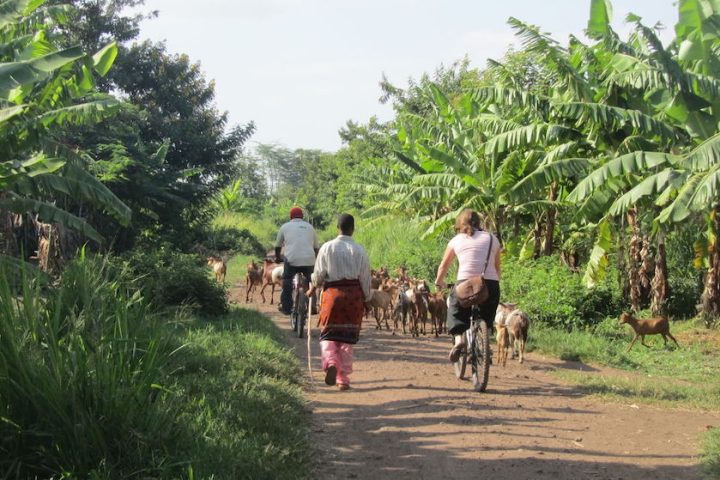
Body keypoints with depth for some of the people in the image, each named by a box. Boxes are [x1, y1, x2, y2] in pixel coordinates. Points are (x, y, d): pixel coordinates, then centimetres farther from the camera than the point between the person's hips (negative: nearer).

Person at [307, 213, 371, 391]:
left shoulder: (327, 247, -2)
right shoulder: (359, 250, 0)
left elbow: (319, 273, 1)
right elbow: (365, 277, 2)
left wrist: (313, 289, 20)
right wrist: (367, 299, 13)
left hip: (332, 292, -1)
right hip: (354, 294, 1)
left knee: (328, 335, 8)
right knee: (348, 337, 8)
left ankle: (330, 362, -21)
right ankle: (343, 379, 10)